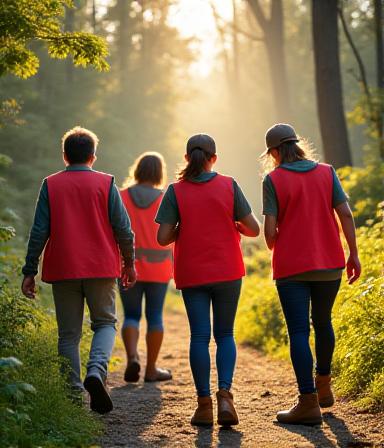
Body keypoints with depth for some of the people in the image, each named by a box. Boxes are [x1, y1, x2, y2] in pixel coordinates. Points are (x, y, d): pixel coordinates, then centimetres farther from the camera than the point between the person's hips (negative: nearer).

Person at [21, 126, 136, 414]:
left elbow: (39, 232, -1)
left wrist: (29, 272, 3)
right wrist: (129, 264, 11)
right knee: (105, 323, 12)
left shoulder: (50, 185, 2)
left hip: (62, 271, 1)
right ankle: (96, 371, -13)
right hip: (101, 268, -1)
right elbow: (123, 229, -2)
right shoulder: (106, 183, 0)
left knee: (69, 334, 9)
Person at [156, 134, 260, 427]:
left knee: (199, 336, 3)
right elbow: (253, 229, -3)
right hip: (227, 272, 1)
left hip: (192, 274, 0)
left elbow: (163, 238, -9)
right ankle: (225, 394, -8)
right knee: (225, 334, 10)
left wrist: (184, 229, 9)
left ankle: (204, 403, 2)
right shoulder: (229, 186, -3)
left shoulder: (175, 191, -4)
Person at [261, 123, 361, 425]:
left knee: (299, 332, -3)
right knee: (323, 323, 21)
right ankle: (324, 386, 35)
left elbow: (270, 230, -9)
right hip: (329, 264, 4)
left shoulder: (273, 180, -5)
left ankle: (309, 402, -8)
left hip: (291, 267, -4)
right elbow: (346, 214, -3)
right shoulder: (326, 172, 4)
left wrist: (274, 251, 11)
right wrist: (354, 254, 3)